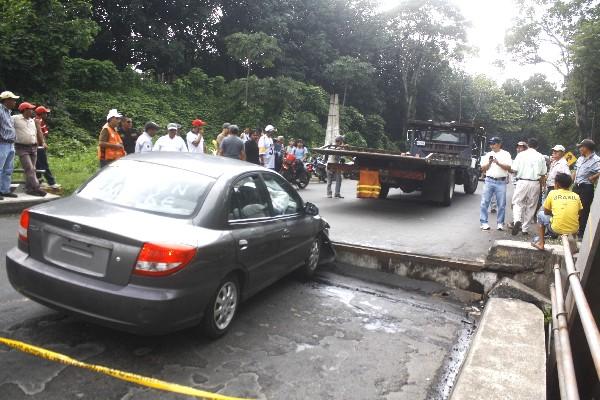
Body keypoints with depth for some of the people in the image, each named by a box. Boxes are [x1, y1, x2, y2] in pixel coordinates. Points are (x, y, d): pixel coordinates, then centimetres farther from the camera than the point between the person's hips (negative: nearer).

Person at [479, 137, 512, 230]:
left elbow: (509, 167, -3)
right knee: (484, 202, -3)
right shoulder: (488, 155, 14)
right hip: (489, 181, 2)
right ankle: (484, 222, 1)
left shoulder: (506, 154, 7)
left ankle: (500, 223, 9)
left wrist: (498, 163, -14)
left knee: (501, 204, 0)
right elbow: (483, 169, 12)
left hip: (501, 182, -2)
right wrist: (489, 163, -5)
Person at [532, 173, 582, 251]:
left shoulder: (552, 193, 2)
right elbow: (579, 213, 21)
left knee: (541, 214, 24)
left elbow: (546, 212, 10)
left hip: (557, 230, -3)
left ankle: (541, 243, 22)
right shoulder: (576, 196, 8)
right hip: (574, 230, 3)